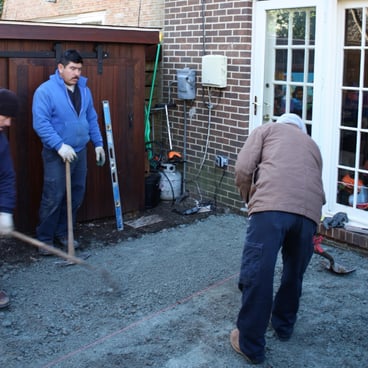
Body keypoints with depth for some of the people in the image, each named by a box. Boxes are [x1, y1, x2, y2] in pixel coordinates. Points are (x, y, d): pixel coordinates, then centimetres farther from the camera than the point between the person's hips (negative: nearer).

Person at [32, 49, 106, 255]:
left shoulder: (84, 90, 9)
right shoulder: (45, 91, -12)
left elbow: (92, 119, 17)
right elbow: (40, 123, -18)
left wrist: (98, 144, 13)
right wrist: (60, 146, -24)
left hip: (80, 151, 7)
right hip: (57, 154, -6)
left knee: (76, 196, 11)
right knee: (53, 198, -4)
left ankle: (63, 233, 26)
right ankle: (45, 239, 10)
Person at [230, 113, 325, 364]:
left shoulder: (267, 129, 26)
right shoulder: (312, 145, 38)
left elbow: (243, 169, 11)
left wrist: (250, 199, 27)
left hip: (272, 205, -4)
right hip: (309, 211, 5)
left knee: (257, 275, 4)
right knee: (295, 273, 24)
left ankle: (251, 346, 14)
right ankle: (284, 325, 43)